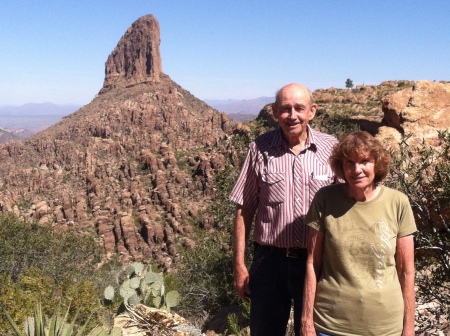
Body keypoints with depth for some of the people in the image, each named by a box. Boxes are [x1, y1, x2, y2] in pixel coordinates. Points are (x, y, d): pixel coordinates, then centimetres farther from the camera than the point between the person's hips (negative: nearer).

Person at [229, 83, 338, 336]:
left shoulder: (331, 148, -5)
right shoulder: (260, 149, -5)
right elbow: (244, 210, 0)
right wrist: (239, 265, -1)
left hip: (317, 261, 0)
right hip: (270, 260, 0)